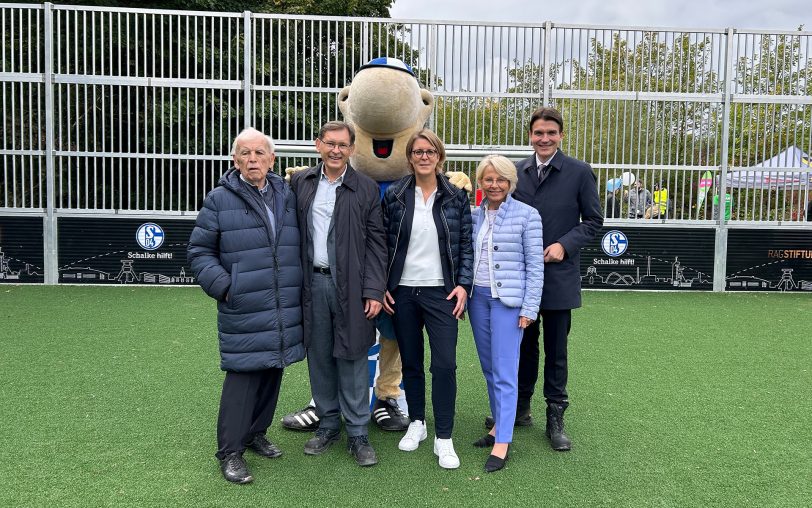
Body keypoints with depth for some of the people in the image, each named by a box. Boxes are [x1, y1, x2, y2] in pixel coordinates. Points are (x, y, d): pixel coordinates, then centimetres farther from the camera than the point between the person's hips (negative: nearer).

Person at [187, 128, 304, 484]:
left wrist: (300, 288, 10)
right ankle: (230, 452, 11)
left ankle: (256, 433, 33)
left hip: (284, 311, 5)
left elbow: (299, 246, 19)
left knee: (272, 372, 14)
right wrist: (223, 286, -11)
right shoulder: (220, 200, -3)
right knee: (242, 377, -4)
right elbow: (199, 252, 0)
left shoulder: (287, 196, 10)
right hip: (243, 312, -5)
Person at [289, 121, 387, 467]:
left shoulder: (366, 189, 0)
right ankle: (328, 424, 27)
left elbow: (376, 244, -1)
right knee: (319, 358, 11)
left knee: (353, 360, 3)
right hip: (313, 284, 3)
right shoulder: (299, 183, 6)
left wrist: (374, 291, -7)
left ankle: (358, 434, 15)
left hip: (350, 286, -2)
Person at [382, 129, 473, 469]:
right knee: (410, 362, 11)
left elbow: (465, 245, 3)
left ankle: (443, 438, 7)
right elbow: (383, 243, 5)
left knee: (445, 364, -6)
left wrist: (463, 285, -6)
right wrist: (381, 287, -1)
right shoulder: (394, 195, 2)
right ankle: (416, 423, 30)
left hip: (441, 292, -1)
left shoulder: (456, 197, 2)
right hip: (402, 292, 1)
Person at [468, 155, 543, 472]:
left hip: (508, 299, -5)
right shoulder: (474, 215, 8)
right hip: (478, 297, 5)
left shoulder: (526, 215, -5)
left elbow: (535, 265, -6)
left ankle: (502, 443, 1)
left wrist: (529, 309, -9)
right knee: (488, 367, 13)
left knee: (504, 371, -5)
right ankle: (499, 424, 29)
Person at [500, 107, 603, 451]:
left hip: (559, 276, -2)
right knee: (524, 345, 16)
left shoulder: (580, 173, -3)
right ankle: (520, 408, 31)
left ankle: (555, 419, 21)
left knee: (556, 351, 7)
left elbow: (593, 221, 0)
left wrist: (564, 245, -14)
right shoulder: (516, 172, 5)